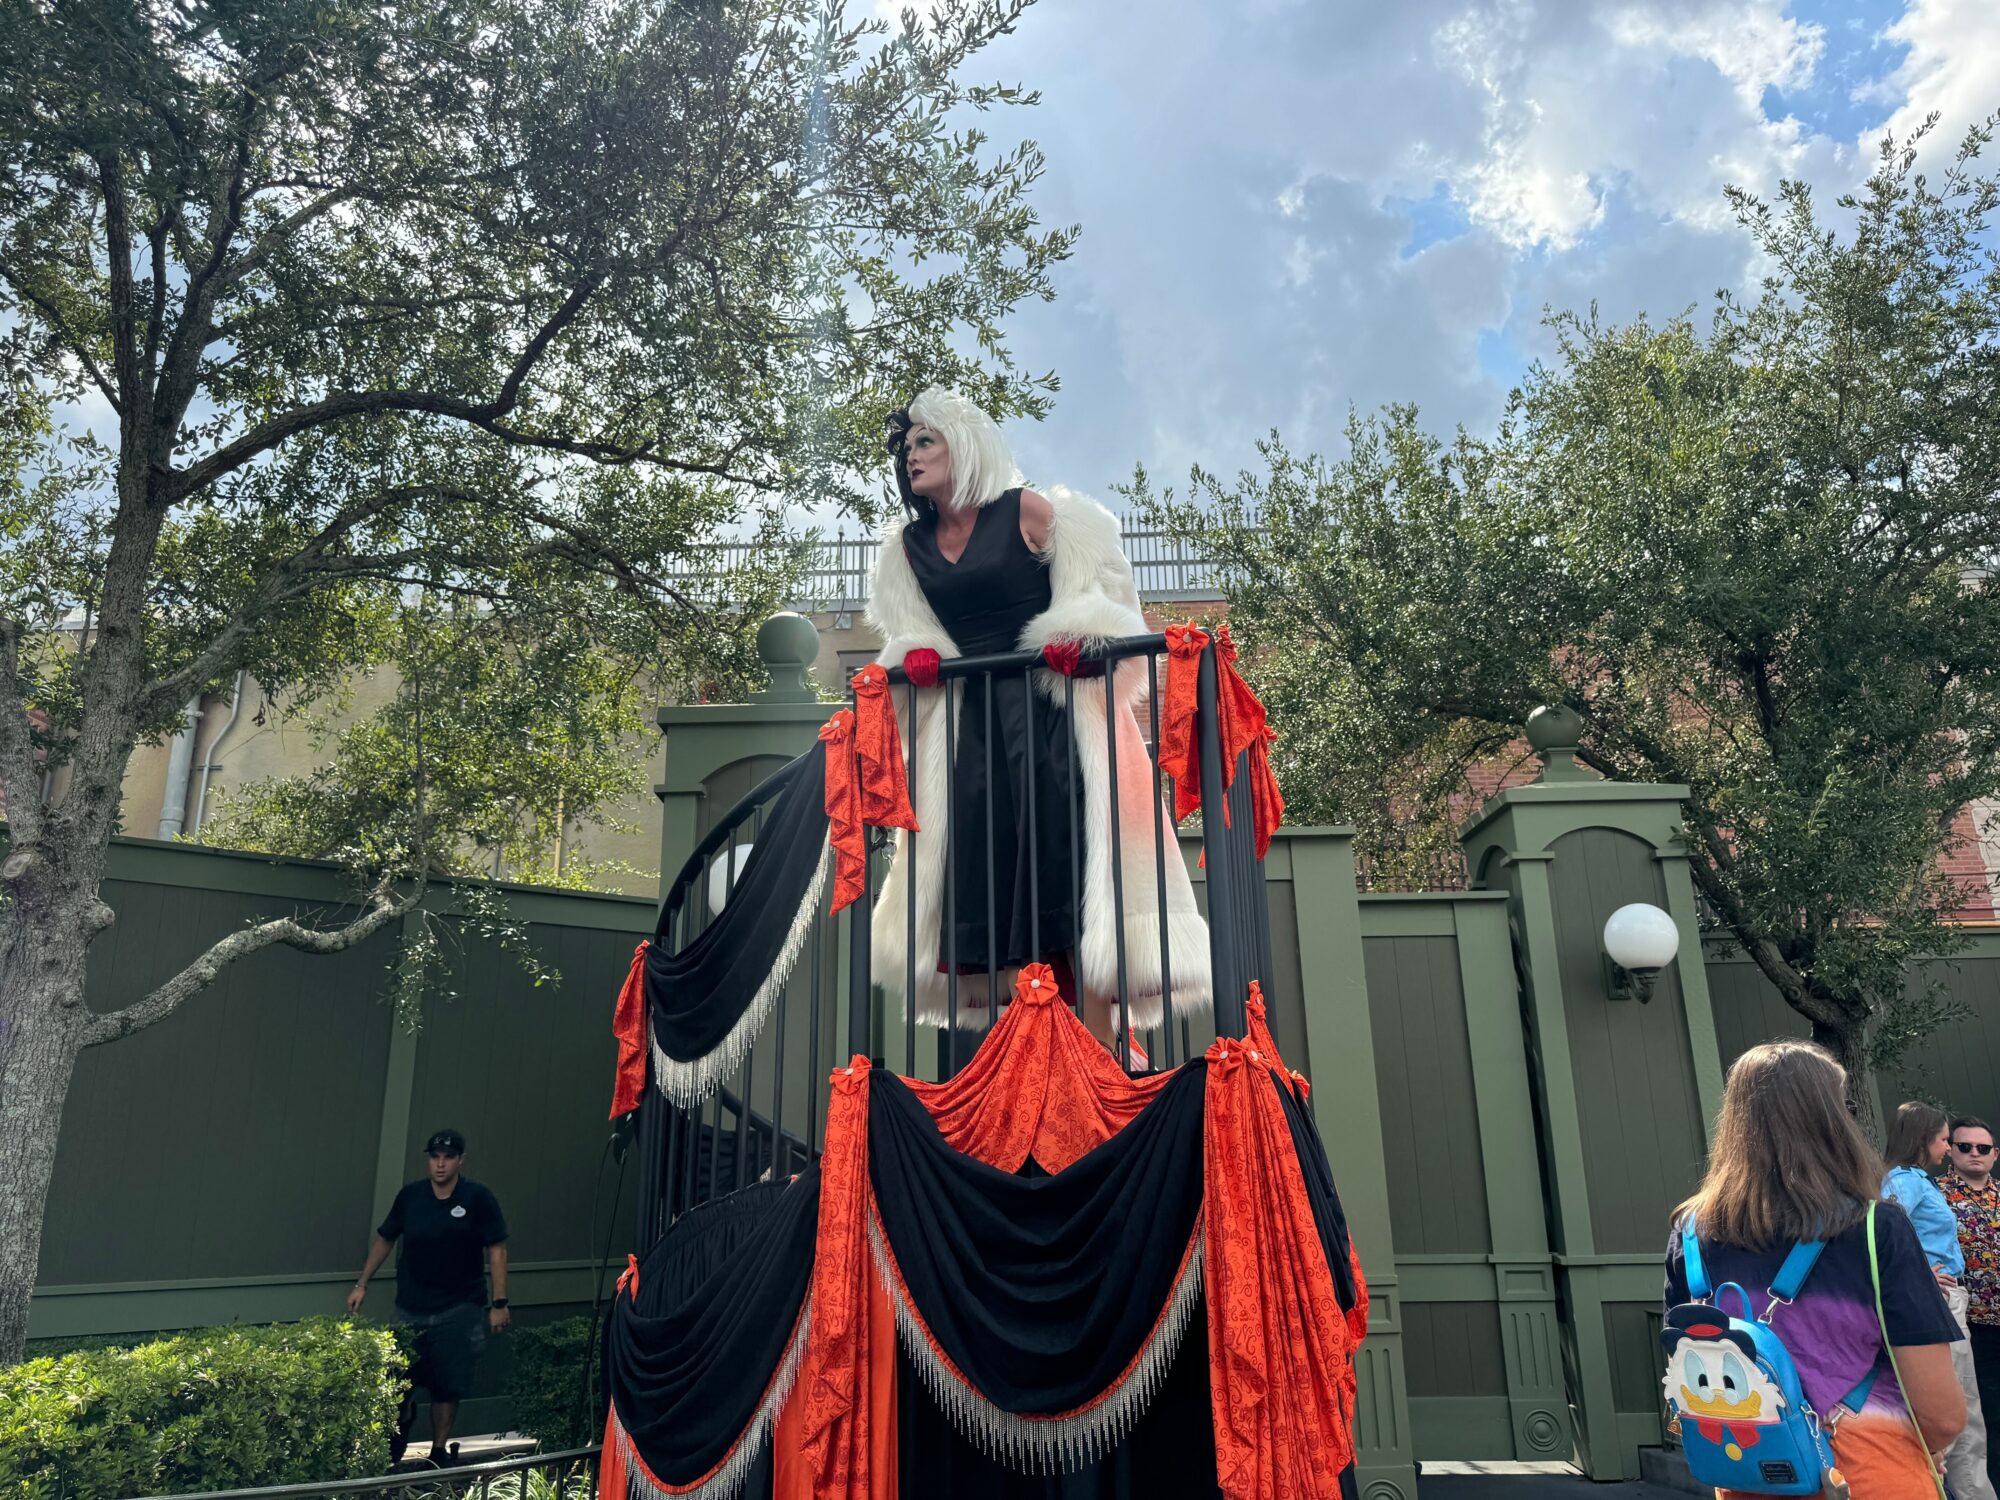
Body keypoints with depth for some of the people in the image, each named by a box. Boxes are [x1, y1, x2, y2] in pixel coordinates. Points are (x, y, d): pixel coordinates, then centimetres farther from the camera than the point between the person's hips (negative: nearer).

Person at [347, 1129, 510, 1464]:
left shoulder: (478, 1198, -8)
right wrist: (361, 1285, 10)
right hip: (411, 1308, 2)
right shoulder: (411, 1195, 1)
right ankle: (404, 1418, 37)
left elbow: (496, 1251, -7)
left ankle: (439, 1450, 23)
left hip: (459, 1310, -2)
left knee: (447, 1386, 4)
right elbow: (384, 1239, 13)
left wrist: (499, 1304, -10)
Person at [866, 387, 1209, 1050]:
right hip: (967, 719, 5)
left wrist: (1074, 638, -17)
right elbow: (909, 633, 21)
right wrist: (918, 659, 0)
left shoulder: (1027, 511, 1)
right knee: (986, 868, -3)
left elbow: (1095, 587, 1)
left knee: (1064, 851, -11)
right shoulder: (908, 545, 15)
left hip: (1047, 706, -4)